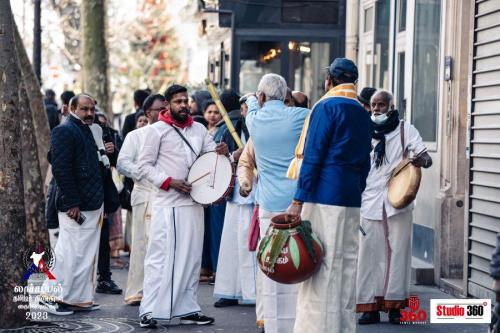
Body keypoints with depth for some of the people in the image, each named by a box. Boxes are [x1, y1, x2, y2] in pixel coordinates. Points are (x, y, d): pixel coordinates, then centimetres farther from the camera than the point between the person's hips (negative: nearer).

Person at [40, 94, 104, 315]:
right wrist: (71, 203, -20)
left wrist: (100, 202, 17)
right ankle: (53, 297, 2)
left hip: (92, 205, 9)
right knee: (70, 253, -6)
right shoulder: (64, 131, -11)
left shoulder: (86, 131, 18)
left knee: (87, 255, 12)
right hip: (75, 206, -9)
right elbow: (60, 169, -17)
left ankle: (80, 298, 18)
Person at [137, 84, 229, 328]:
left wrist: (223, 152, -8)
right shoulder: (157, 130, -1)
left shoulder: (199, 129, 13)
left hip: (194, 202, 5)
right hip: (167, 204, -5)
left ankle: (187, 309, 15)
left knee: (191, 257, 8)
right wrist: (170, 182, -14)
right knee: (161, 257, -7)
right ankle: (149, 311, -5)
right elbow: (144, 166, -3)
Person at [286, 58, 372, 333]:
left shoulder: (326, 107, -6)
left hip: (323, 197, -7)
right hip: (351, 201, 7)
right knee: (346, 265, 10)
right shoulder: (363, 115, 16)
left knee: (320, 268, -6)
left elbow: (312, 157, -11)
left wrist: (299, 200, -12)